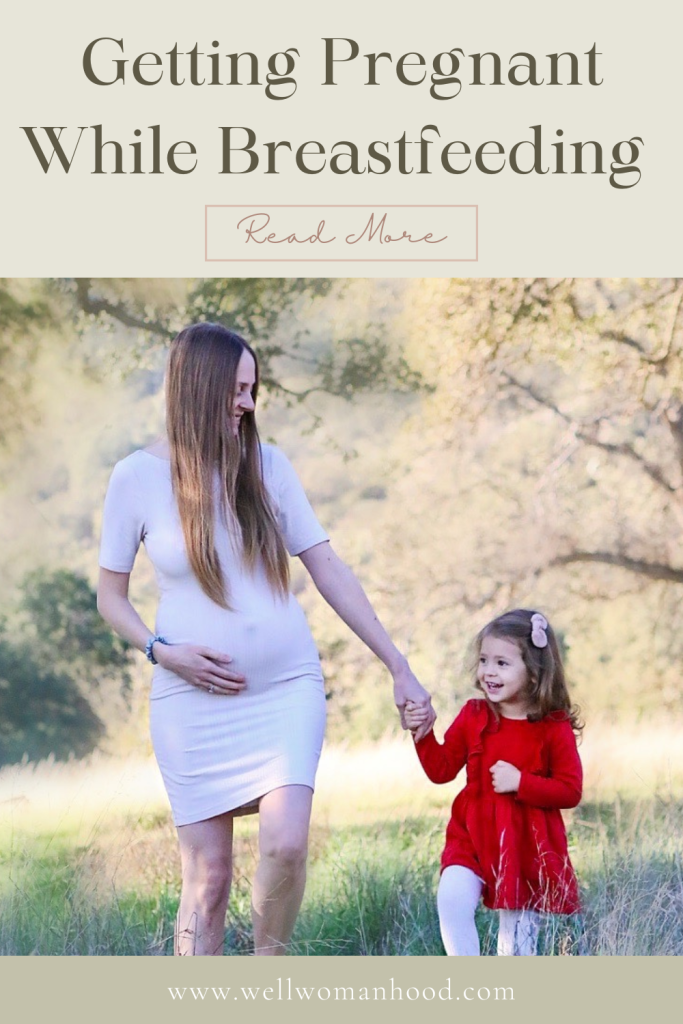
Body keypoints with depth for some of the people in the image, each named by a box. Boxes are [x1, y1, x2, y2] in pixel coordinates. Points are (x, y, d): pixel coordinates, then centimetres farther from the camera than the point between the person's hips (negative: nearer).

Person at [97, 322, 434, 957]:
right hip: (194, 699, -1)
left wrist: (399, 667, 2)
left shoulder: (267, 466, 2)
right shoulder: (137, 477, -3)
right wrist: (164, 652, -12)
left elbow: (329, 572, 4)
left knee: (286, 844, -16)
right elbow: (110, 595, 6)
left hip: (287, 687, 1)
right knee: (207, 874, -2)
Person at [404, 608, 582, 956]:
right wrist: (423, 733, -8)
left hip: (528, 847, -2)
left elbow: (571, 790, -9)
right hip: (473, 837, 2)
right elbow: (442, 770, 8)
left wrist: (520, 781, -20)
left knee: (518, 940, 4)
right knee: (451, 900, -25)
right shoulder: (473, 717, 2)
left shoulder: (554, 728, -7)